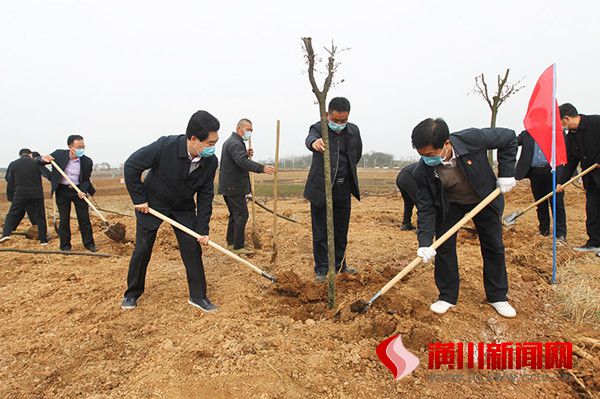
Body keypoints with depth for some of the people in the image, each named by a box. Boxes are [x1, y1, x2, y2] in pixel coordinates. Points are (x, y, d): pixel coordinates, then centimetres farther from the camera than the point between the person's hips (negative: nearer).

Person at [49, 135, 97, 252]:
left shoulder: (87, 161, -10)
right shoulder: (59, 154, -9)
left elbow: (86, 180, -1)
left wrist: (83, 191, -20)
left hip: (78, 190, 0)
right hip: (62, 191, 0)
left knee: (84, 218, 3)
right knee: (64, 219, 6)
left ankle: (89, 244, 15)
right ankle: (65, 246, 17)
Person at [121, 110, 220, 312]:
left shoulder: (211, 161, -21)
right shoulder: (164, 146, -32)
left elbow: (205, 196, -11)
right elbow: (131, 166, -18)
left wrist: (202, 229, -13)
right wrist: (139, 199, -15)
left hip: (183, 208, 3)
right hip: (152, 204, -2)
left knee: (192, 249, -1)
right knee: (142, 250, 5)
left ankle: (198, 296, 14)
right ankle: (132, 293, 26)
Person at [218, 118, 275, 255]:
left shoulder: (230, 141, 18)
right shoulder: (235, 143, -17)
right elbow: (243, 162, -33)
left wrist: (246, 154, 7)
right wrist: (262, 168, -42)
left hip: (228, 186, 11)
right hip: (234, 187, -11)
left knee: (235, 214, 20)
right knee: (241, 215, -7)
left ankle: (231, 241, 30)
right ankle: (238, 247, -4)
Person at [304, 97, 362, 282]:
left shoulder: (353, 131, 4)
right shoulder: (318, 128, -9)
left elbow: (357, 155, 20)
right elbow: (310, 138, -34)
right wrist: (314, 142, -57)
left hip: (343, 189, 4)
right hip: (321, 189, -4)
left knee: (341, 232, 14)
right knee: (321, 233, 2)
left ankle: (340, 265, 30)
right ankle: (321, 270, 15)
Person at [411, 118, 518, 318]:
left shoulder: (472, 139, -36)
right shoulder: (422, 171, -30)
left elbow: (509, 137, -17)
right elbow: (426, 208, -22)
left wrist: (506, 173, -21)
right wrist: (425, 242, -30)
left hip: (485, 198, 0)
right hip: (449, 203, 0)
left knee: (494, 246, 8)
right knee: (443, 246, -5)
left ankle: (497, 297, 26)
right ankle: (447, 296, 14)